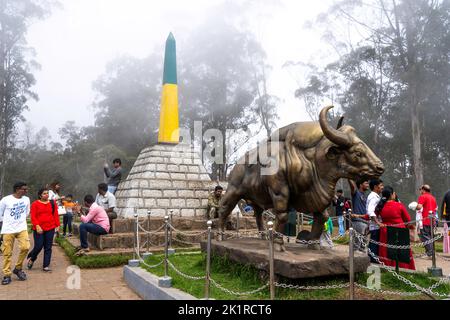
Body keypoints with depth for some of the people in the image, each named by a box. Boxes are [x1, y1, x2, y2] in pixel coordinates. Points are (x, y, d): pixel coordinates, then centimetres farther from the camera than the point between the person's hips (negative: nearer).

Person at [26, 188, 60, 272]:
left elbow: (56, 215, 8)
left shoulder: (52, 203, 7)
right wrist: (37, 226, -17)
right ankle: (31, 259, 27)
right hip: (39, 229, -3)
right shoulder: (35, 204, -1)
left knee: (48, 247, 4)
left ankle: (46, 266, 11)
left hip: (50, 228, 3)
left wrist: (57, 225, 3)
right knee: (38, 246, -4)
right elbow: (33, 217, -6)